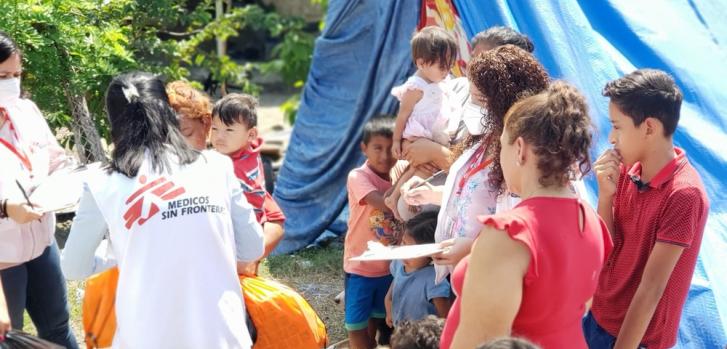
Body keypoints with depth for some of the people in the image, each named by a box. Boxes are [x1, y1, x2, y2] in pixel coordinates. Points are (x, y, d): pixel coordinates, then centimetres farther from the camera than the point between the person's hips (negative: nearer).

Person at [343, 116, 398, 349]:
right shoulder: (358, 177, -18)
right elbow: (385, 204, -33)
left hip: (388, 265, 5)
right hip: (361, 265, -5)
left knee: (378, 318, 21)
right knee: (357, 321, 5)